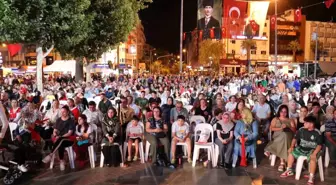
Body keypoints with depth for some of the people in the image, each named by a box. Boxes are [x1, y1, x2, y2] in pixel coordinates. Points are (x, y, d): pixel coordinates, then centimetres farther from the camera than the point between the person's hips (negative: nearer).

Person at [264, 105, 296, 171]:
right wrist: (280, 128, -10)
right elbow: (271, 128, 3)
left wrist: (288, 127, -8)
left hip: (288, 136, 1)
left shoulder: (290, 120, 20)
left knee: (284, 136, -35)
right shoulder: (275, 119, 17)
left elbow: (294, 130, 10)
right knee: (283, 137, -35)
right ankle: (282, 163, -34)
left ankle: (270, 150, -28)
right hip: (277, 136, -1)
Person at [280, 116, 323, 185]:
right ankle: (289, 171, 14)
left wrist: (314, 154, -30)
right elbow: (295, 138, 6)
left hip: (312, 150, -6)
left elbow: (319, 145, -17)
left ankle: (311, 178, -25)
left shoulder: (317, 133, -16)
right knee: (291, 152, 1)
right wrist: (292, 147, -6)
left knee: (313, 158, -34)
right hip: (302, 148, 6)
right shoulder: (302, 130, -4)